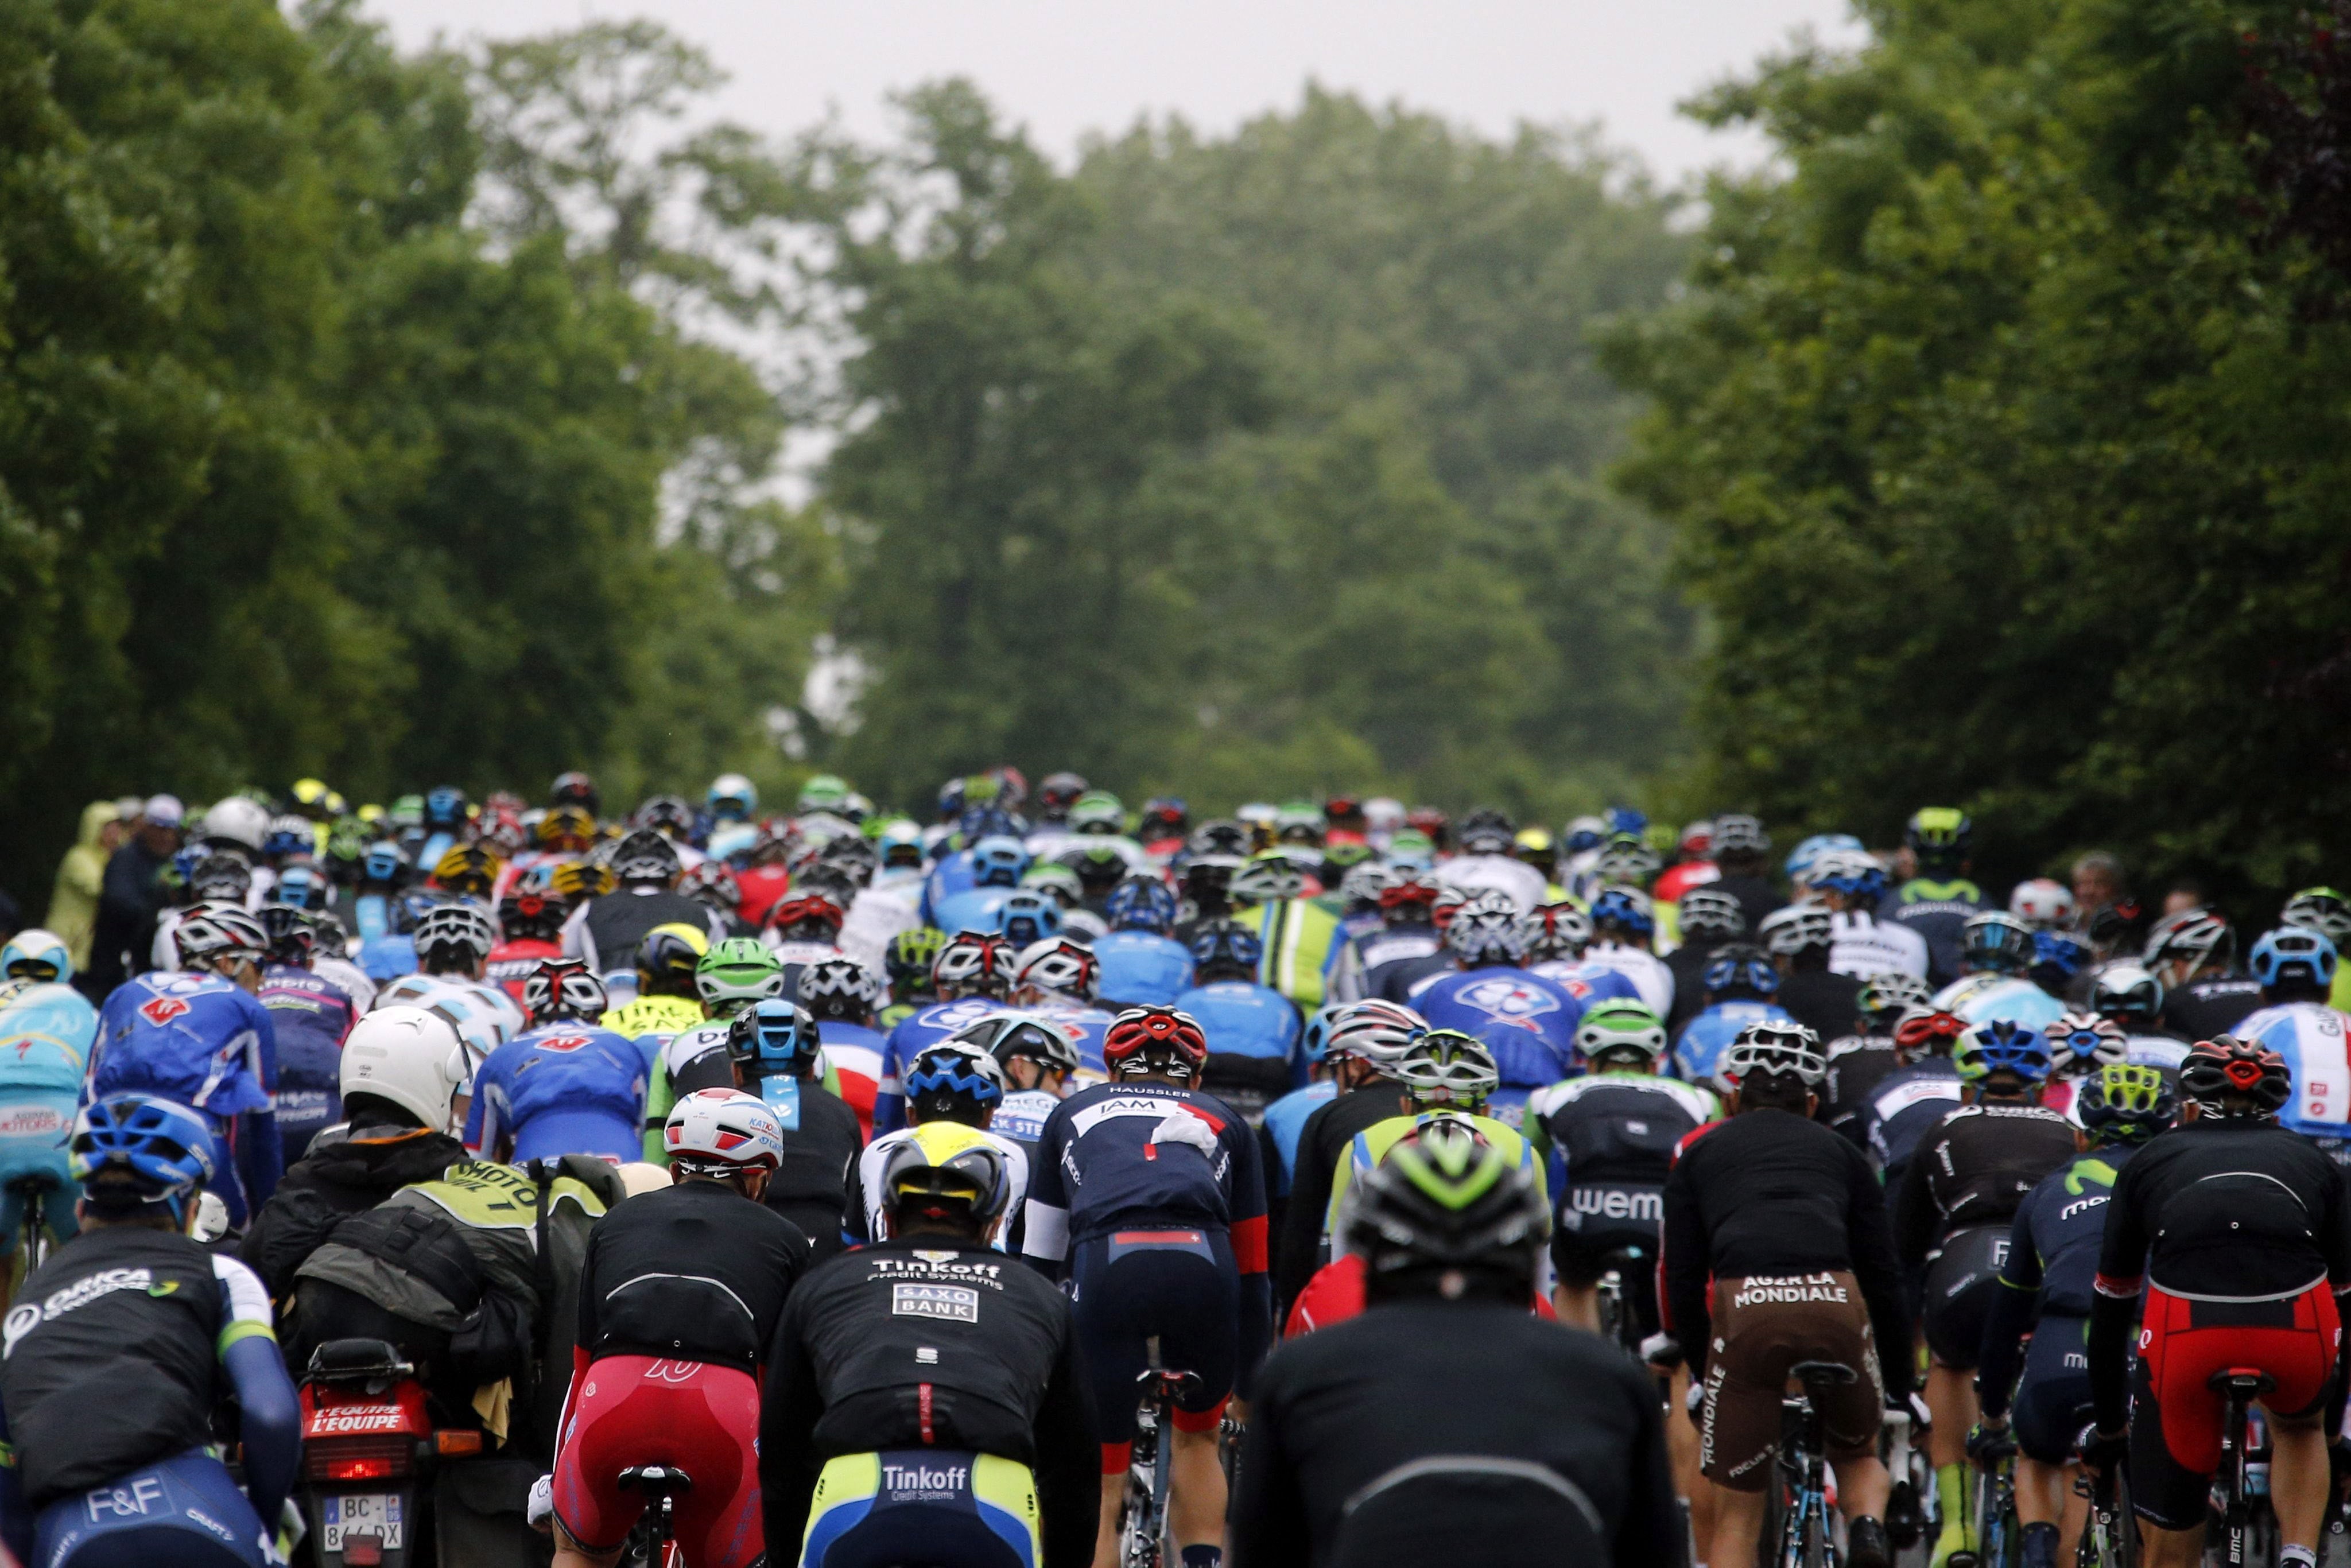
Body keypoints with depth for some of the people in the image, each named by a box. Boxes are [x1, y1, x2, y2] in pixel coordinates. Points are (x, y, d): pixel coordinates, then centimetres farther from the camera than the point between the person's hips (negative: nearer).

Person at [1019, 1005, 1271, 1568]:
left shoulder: (1074, 1114, 36)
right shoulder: (1222, 1120, 35)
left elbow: (1037, 1262, 35)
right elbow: (1253, 1272, 36)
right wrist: (1250, 1391, 45)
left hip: (1105, 1265, -1)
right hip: (1202, 1263, 1)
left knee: (1099, 1484, 10)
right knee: (1198, 1438, 26)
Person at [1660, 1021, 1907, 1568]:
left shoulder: (1699, 1151, 26)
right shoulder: (1840, 1152, 27)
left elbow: (1683, 1281, 19)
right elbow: (1884, 1277, 23)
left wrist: (1700, 1373, 29)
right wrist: (1901, 1389, 30)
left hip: (1744, 1312, -1)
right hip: (1837, 1306, 1)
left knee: (1736, 1513, 11)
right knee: (1858, 1454, 28)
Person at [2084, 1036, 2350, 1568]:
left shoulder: (2151, 1161, 28)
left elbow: (2110, 1311, 33)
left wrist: (2107, 1431, 45)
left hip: (2185, 1333, -1)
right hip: (2297, 1334, 1)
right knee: (2300, 1428, 36)